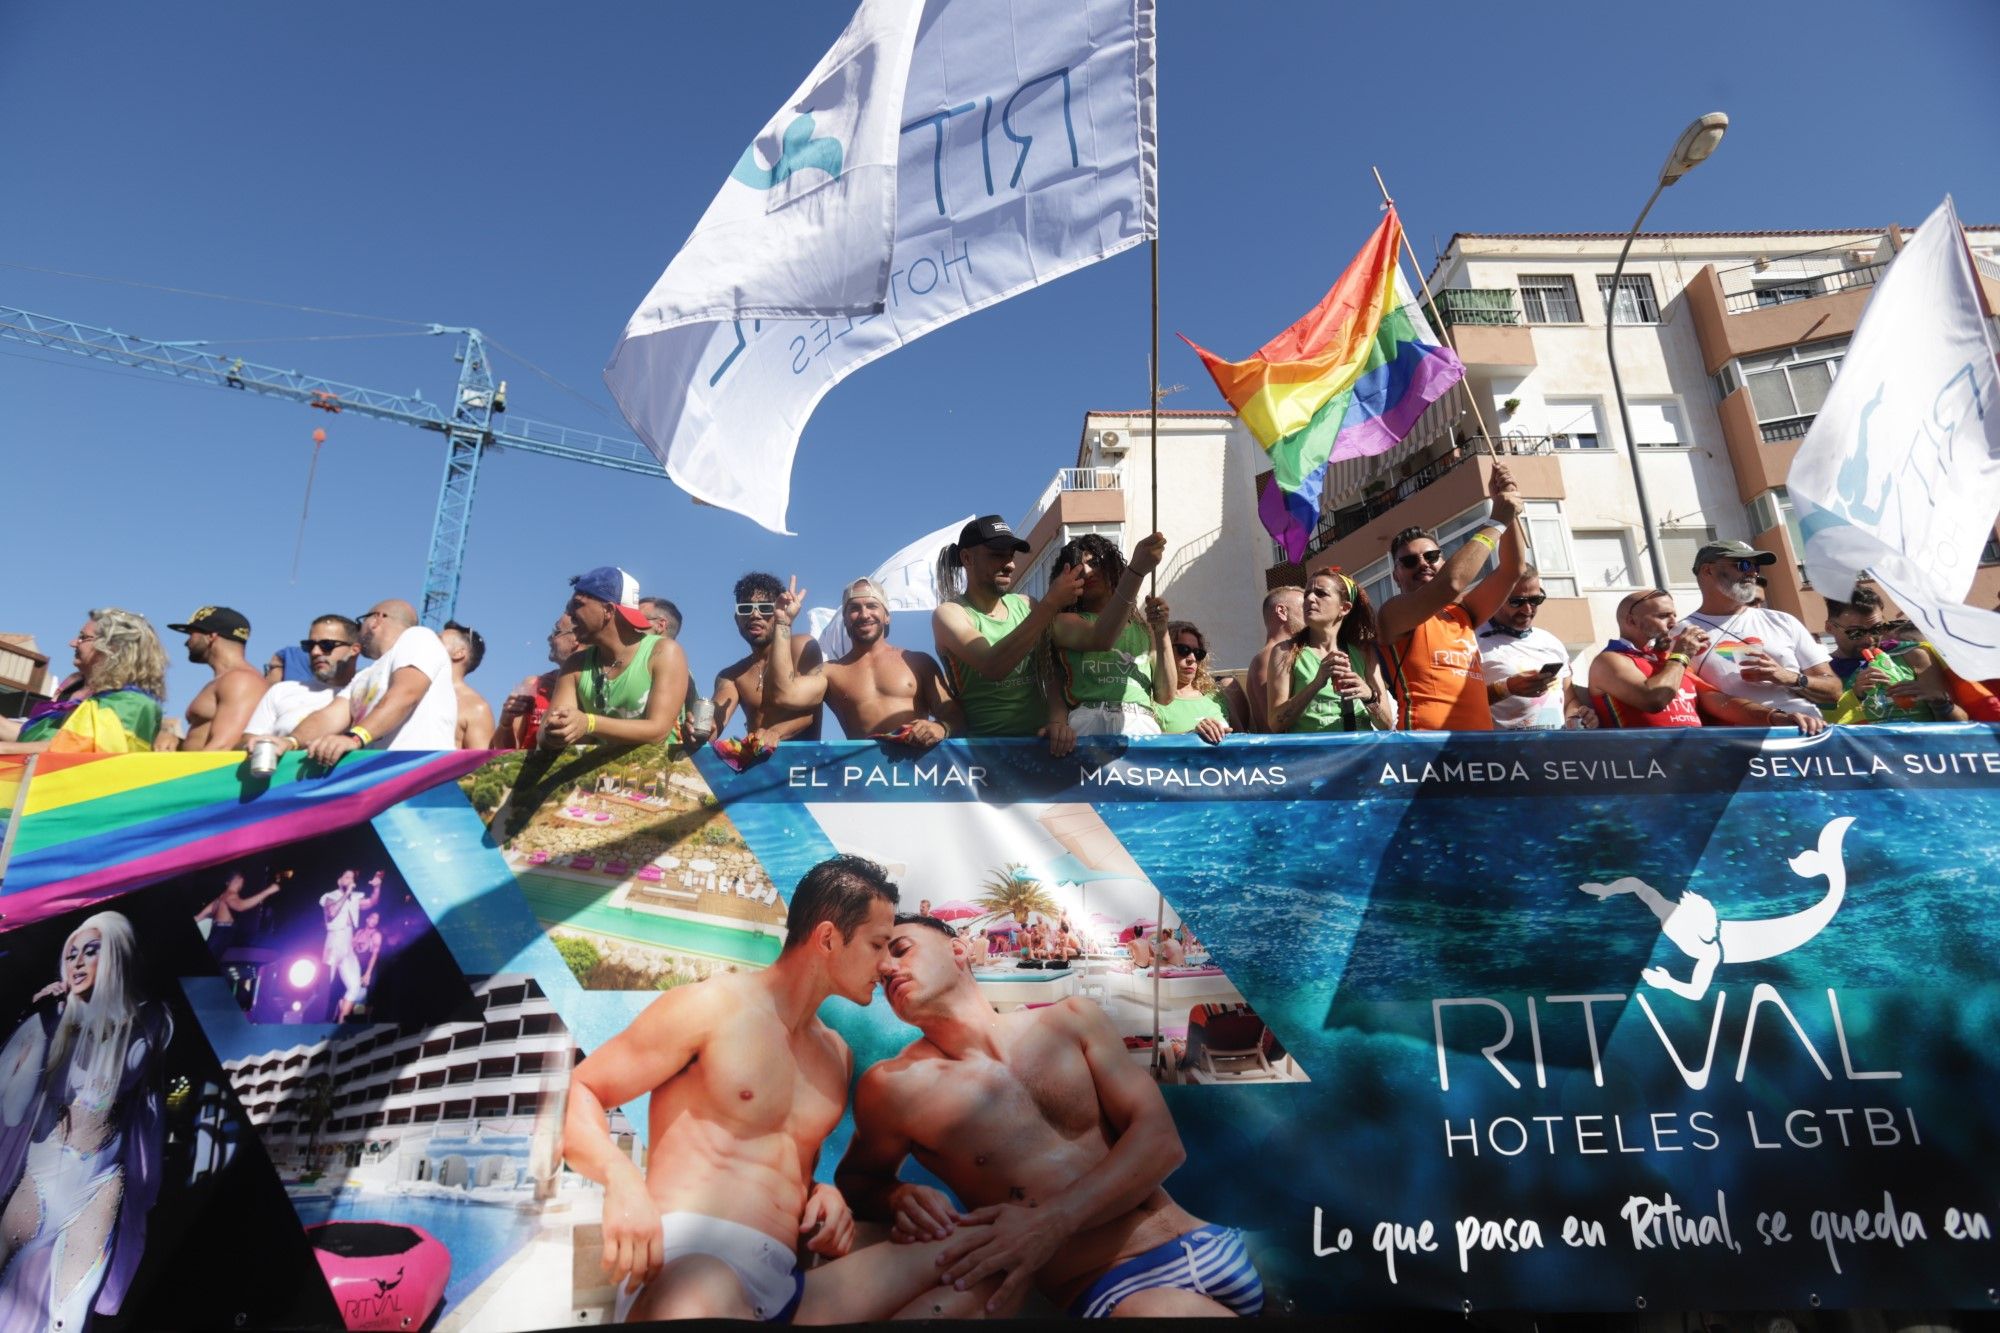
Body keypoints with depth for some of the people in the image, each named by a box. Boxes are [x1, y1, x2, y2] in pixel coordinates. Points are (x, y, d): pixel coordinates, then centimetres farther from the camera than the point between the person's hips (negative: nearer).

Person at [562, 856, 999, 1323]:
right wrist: (622, 1178, -19)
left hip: (785, 1284, 7)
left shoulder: (836, 1053, 22)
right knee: (704, 1300, -44)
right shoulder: (709, 1008, 1)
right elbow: (576, 1094, 1)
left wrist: (822, 1195, 11)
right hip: (685, 1264, -7)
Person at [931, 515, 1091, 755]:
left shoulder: (1027, 607, 8)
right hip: (982, 745, -3)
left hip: (1039, 740, 3)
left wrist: (1058, 720, -15)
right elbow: (993, 667, -21)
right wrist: (1051, 603, -24)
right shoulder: (948, 614, -5)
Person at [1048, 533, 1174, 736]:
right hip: (1089, 725, -2)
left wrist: (1161, 634, 4)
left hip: (1142, 727, 2)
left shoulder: (1143, 628, 21)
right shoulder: (1064, 622, 12)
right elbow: (1099, 640, -10)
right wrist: (1137, 570, -16)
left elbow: (1165, 696, 16)